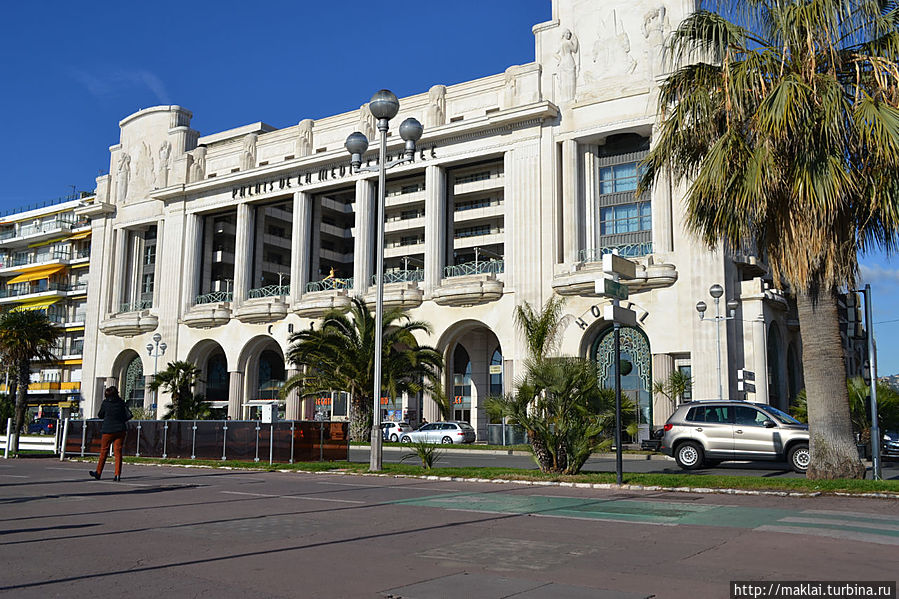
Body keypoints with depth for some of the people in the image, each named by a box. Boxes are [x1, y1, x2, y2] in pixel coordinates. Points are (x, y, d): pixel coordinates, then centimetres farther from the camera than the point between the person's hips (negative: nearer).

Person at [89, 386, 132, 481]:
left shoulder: (105, 402, -2)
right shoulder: (121, 402, 1)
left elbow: (100, 415, 8)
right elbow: (129, 415, -3)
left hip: (108, 430, -1)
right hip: (120, 430, 1)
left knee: (104, 451, 10)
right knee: (118, 452, 3)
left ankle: (98, 473, 18)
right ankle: (117, 474, -3)